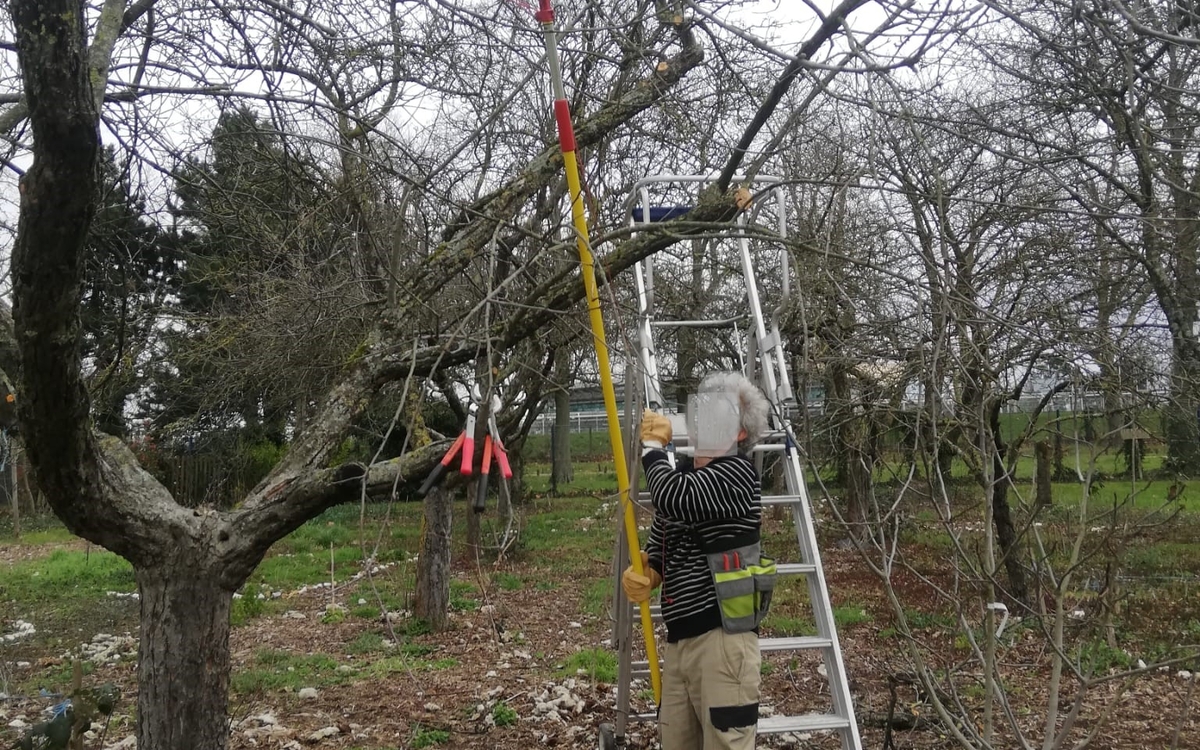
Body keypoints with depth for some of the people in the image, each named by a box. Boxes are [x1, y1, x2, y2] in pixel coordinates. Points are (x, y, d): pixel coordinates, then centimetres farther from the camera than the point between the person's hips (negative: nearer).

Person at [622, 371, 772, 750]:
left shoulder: (737, 473, -9)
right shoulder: (680, 479, 17)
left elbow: (673, 499, -24)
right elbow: (659, 550, 25)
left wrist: (653, 444, -7)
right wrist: (641, 574, 1)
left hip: (722, 638, -8)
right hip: (679, 640, 8)